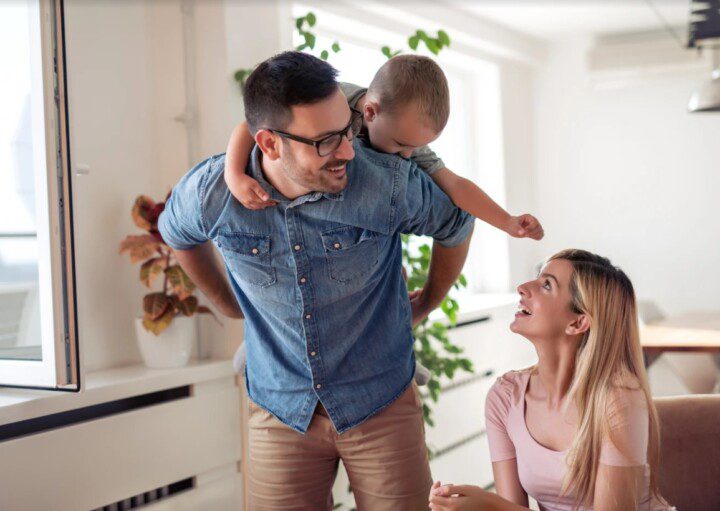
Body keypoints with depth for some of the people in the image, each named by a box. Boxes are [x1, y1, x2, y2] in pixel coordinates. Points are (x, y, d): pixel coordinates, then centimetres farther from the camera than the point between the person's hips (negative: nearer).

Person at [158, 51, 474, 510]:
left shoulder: (391, 183, -20)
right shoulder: (211, 191, -15)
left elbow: (456, 224, 3)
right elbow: (176, 232, 12)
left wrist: (427, 303, 14)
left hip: (383, 403, -1)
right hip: (280, 411, 1)